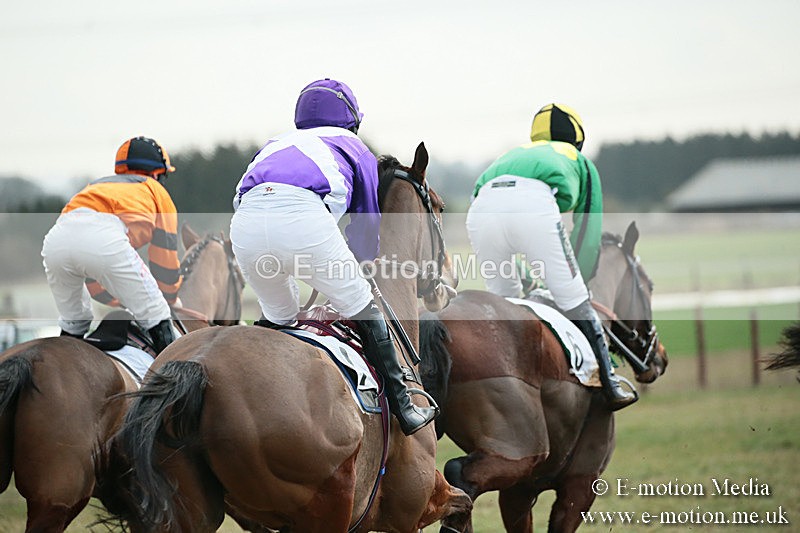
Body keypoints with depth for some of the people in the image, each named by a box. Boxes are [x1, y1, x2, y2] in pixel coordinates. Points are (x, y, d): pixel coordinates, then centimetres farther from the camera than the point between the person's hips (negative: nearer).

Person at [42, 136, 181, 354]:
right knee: (154, 316, 7)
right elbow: (165, 260, 28)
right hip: (105, 241, -5)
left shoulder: (94, 186, 45)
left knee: (72, 321, 27)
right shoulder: (156, 190, 31)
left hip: (56, 238, 5)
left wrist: (116, 302, 54)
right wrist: (169, 301, 43)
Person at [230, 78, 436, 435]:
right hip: (305, 216, -3)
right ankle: (402, 408, 16)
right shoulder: (355, 150, 32)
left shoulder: (276, 143, 41)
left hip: (246, 222, 3)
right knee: (362, 309, 14)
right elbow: (368, 222, 34)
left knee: (276, 316, 28)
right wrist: (355, 273, 50)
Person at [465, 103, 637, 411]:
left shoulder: (513, 154, 45)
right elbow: (589, 234, 34)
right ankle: (610, 387, 8)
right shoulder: (581, 163, 37)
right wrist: (581, 280, 45)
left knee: (501, 298, 25)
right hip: (535, 204, -3)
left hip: (482, 206, 4)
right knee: (576, 303, 8)